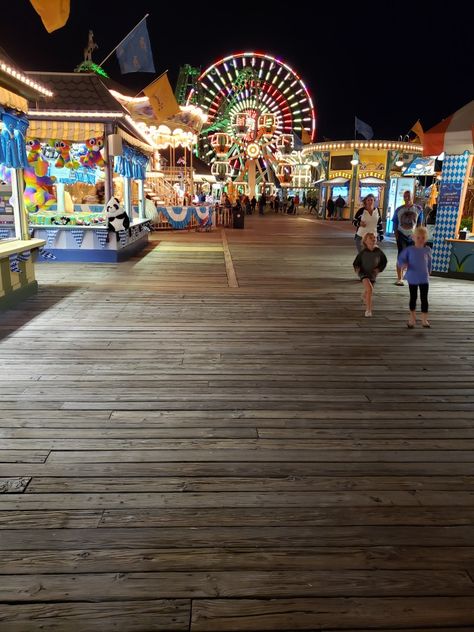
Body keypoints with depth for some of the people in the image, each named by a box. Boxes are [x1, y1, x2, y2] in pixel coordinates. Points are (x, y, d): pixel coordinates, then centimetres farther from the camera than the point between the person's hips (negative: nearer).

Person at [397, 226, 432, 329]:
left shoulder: (427, 250, 1)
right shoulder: (409, 249, -8)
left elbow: (429, 262, 12)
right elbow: (400, 259, -5)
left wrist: (429, 272, 14)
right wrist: (403, 265, -24)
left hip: (424, 279, 1)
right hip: (412, 278, -1)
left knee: (424, 299, 3)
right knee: (413, 298, 12)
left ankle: (424, 320, 12)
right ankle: (412, 318, 28)